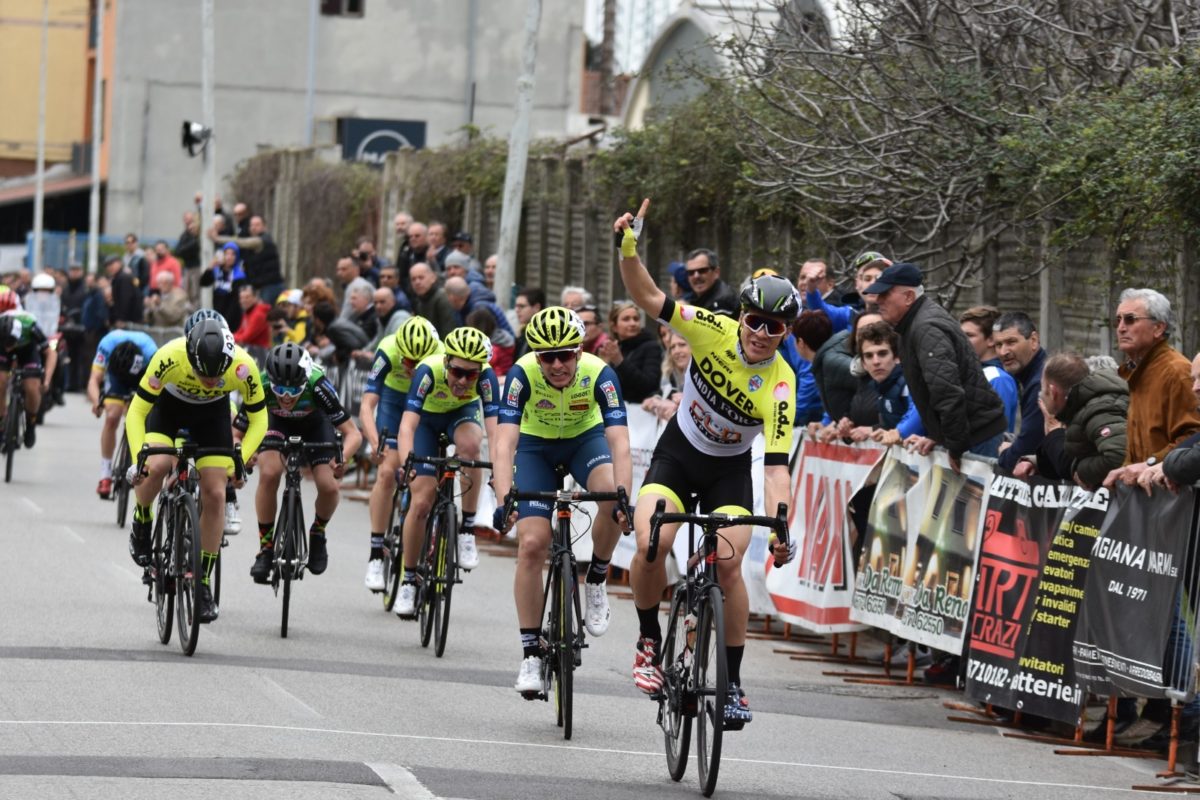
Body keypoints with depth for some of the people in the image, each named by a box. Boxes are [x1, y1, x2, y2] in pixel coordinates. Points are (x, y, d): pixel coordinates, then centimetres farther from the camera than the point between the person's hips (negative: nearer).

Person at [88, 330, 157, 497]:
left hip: (145, 373, 0)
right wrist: (97, 402, -59)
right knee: (112, 417, -18)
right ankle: (105, 475, -10)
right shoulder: (107, 345, -38)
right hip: (116, 377, 1)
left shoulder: (149, 351, -41)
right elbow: (94, 380, -40)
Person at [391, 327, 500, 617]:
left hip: (463, 412, 1)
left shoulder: (485, 377, -33)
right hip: (427, 418, 0)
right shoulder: (429, 371, -37)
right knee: (421, 502, -9)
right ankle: (408, 580, 9)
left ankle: (467, 529, -21)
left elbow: (494, 429, -40)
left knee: (469, 444, -36)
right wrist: (407, 464, -61)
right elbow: (407, 425, -44)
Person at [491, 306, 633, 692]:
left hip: (585, 439, 0)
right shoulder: (523, 374, -32)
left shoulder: (599, 374, -32)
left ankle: (596, 580, -6)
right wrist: (504, 500, -53)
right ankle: (530, 653, -2)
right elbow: (505, 442, -39)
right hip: (536, 446, 0)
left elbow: (619, 443, -39)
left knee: (613, 497, -32)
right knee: (532, 545, -13)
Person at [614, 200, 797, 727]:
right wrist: (628, 248, -36)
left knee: (728, 566, -19)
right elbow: (647, 298, -20)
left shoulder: (779, 384, -25)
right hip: (678, 453, 1)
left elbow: (776, 466, -30)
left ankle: (733, 682, -6)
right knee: (650, 545, -24)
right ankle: (649, 641, 0)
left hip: (730, 471, -1)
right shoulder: (715, 330, -20)